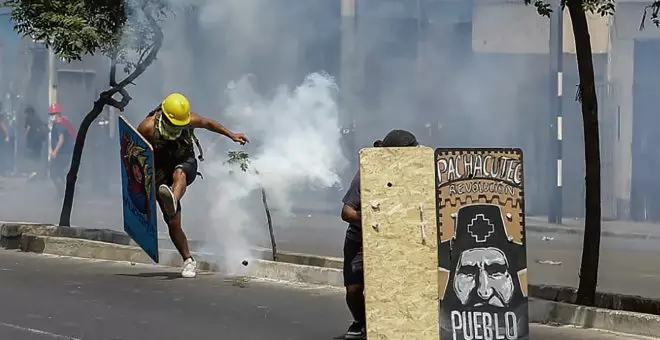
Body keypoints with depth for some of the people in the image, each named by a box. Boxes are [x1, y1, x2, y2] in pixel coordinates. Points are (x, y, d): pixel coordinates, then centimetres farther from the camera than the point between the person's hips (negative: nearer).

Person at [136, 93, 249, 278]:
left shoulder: (190, 120, -14)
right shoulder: (148, 127, -20)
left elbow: (207, 123, 8)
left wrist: (231, 135, 13)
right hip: (161, 171, 0)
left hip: (185, 163, 0)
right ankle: (188, 261, 6)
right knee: (173, 223, -7)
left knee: (179, 173, -40)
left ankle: (172, 201, -71)